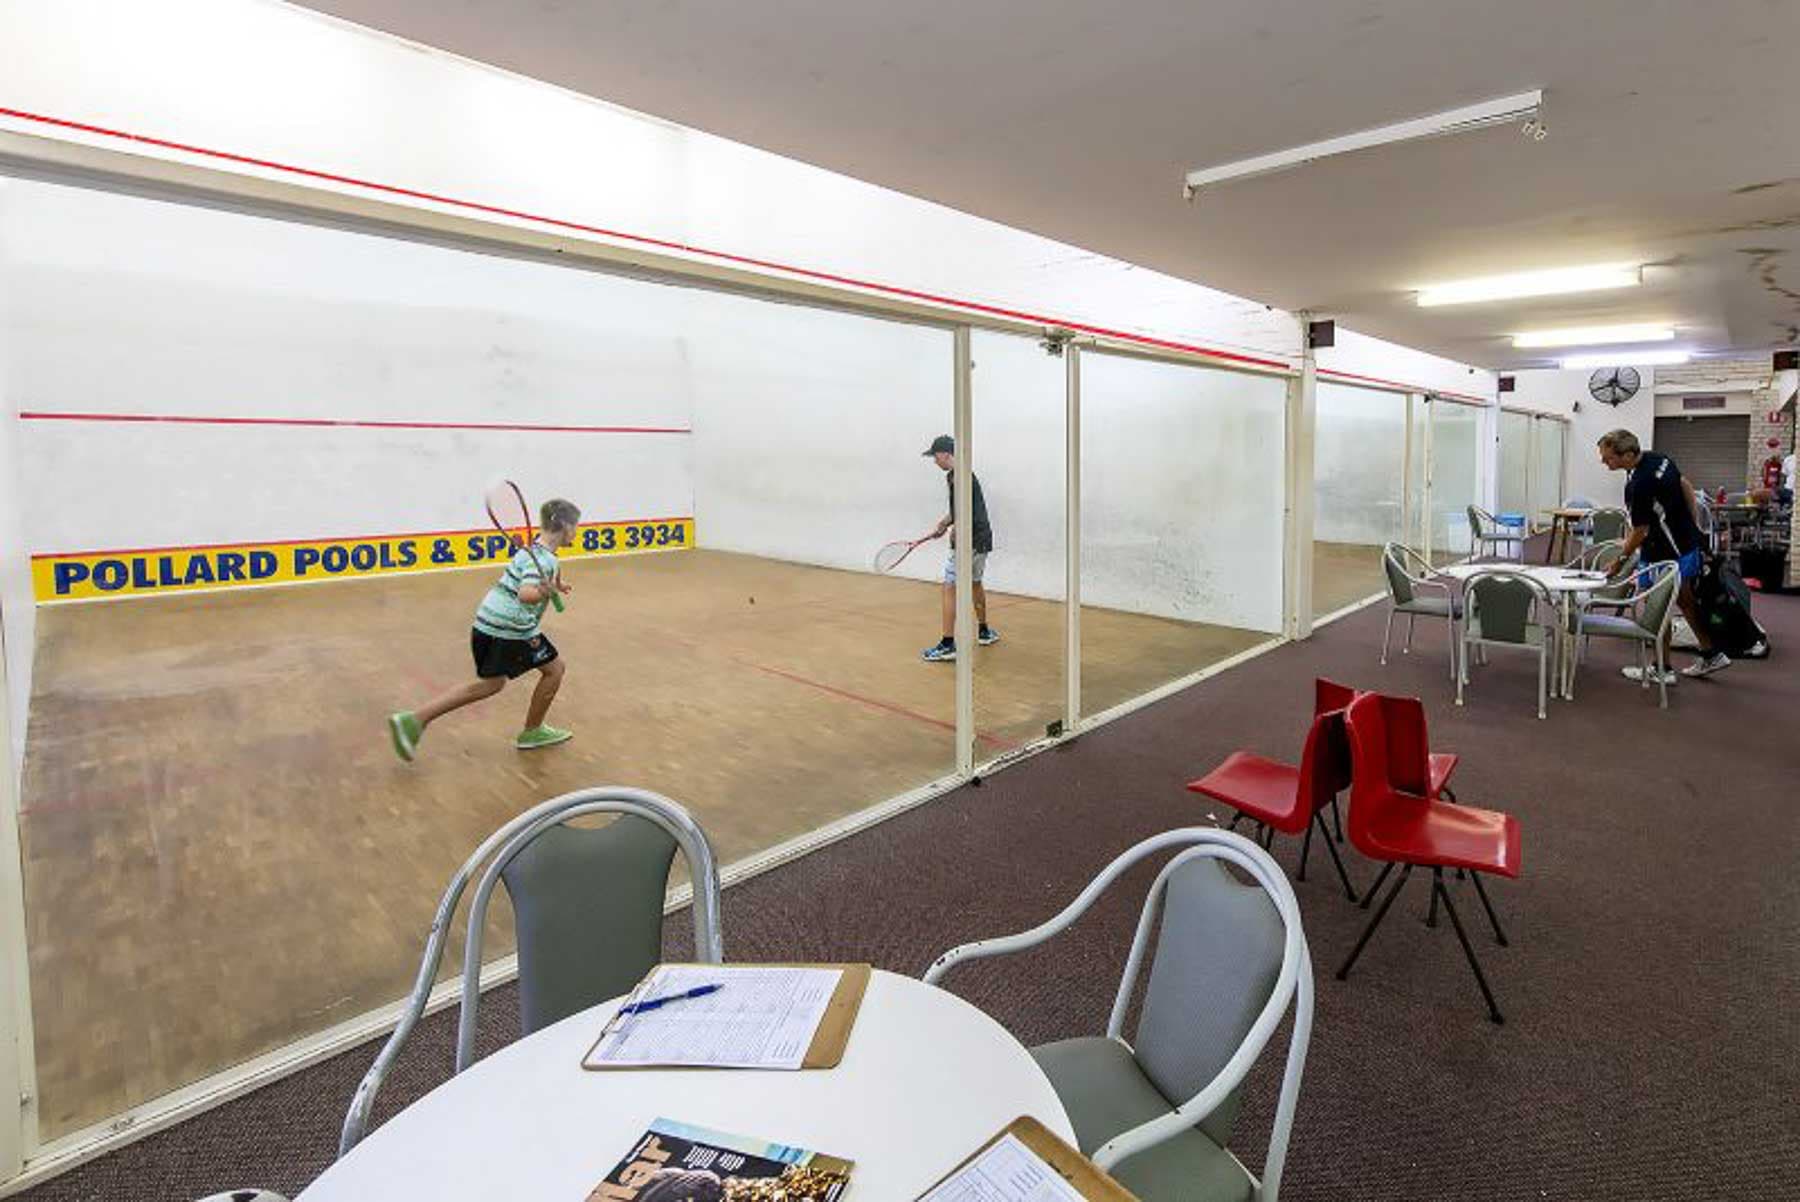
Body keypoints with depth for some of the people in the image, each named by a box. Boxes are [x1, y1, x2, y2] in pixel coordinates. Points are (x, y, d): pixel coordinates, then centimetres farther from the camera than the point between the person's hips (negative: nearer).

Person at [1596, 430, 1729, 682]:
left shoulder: (1639, 484, -30)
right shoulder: (1658, 458, -2)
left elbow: (1640, 531, -20)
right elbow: (1686, 487, 12)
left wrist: (1621, 558, -4)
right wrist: (1694, 526, 20)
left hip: (1668, 555, -9)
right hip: (1687, 543, 9)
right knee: (1685, 601, 21)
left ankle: (1662, 670, 13)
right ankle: (1711, 655, 31)